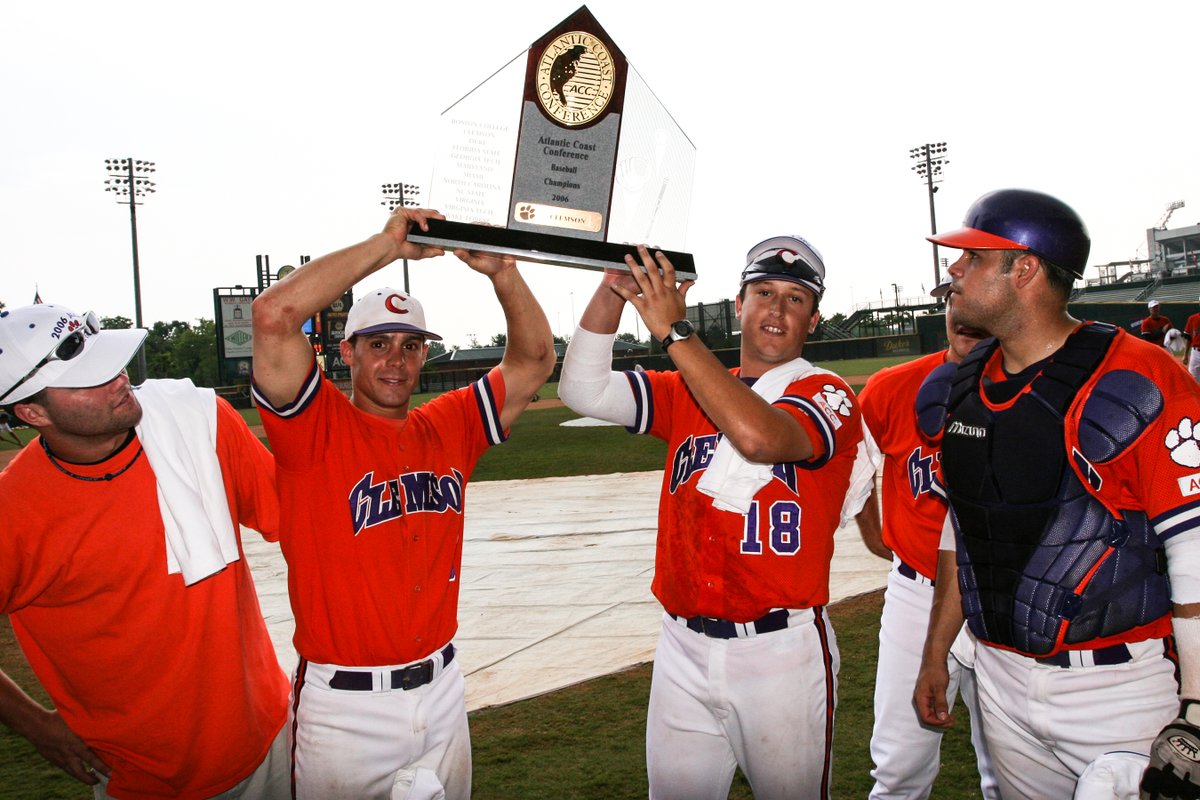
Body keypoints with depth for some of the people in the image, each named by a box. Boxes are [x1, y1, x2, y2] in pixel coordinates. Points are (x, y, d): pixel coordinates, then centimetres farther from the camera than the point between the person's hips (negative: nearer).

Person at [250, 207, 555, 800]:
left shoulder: (449, 427, 5)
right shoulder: (317, 427, -10)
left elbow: (534, 361, 4)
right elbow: (273, 315, -25)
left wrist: (502, 272, -10)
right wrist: (388, 244, -20)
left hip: (441, 690, 5)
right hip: (345, 707, -4)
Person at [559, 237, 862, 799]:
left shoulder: (828, 396, -5)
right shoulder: (687, 392, 9)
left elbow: (759, 436, -27)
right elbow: (585, 391, -2)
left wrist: (674, 330, -25)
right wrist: (613, 290, -15)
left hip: (781, 652, -4)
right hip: (684, 647, 4)